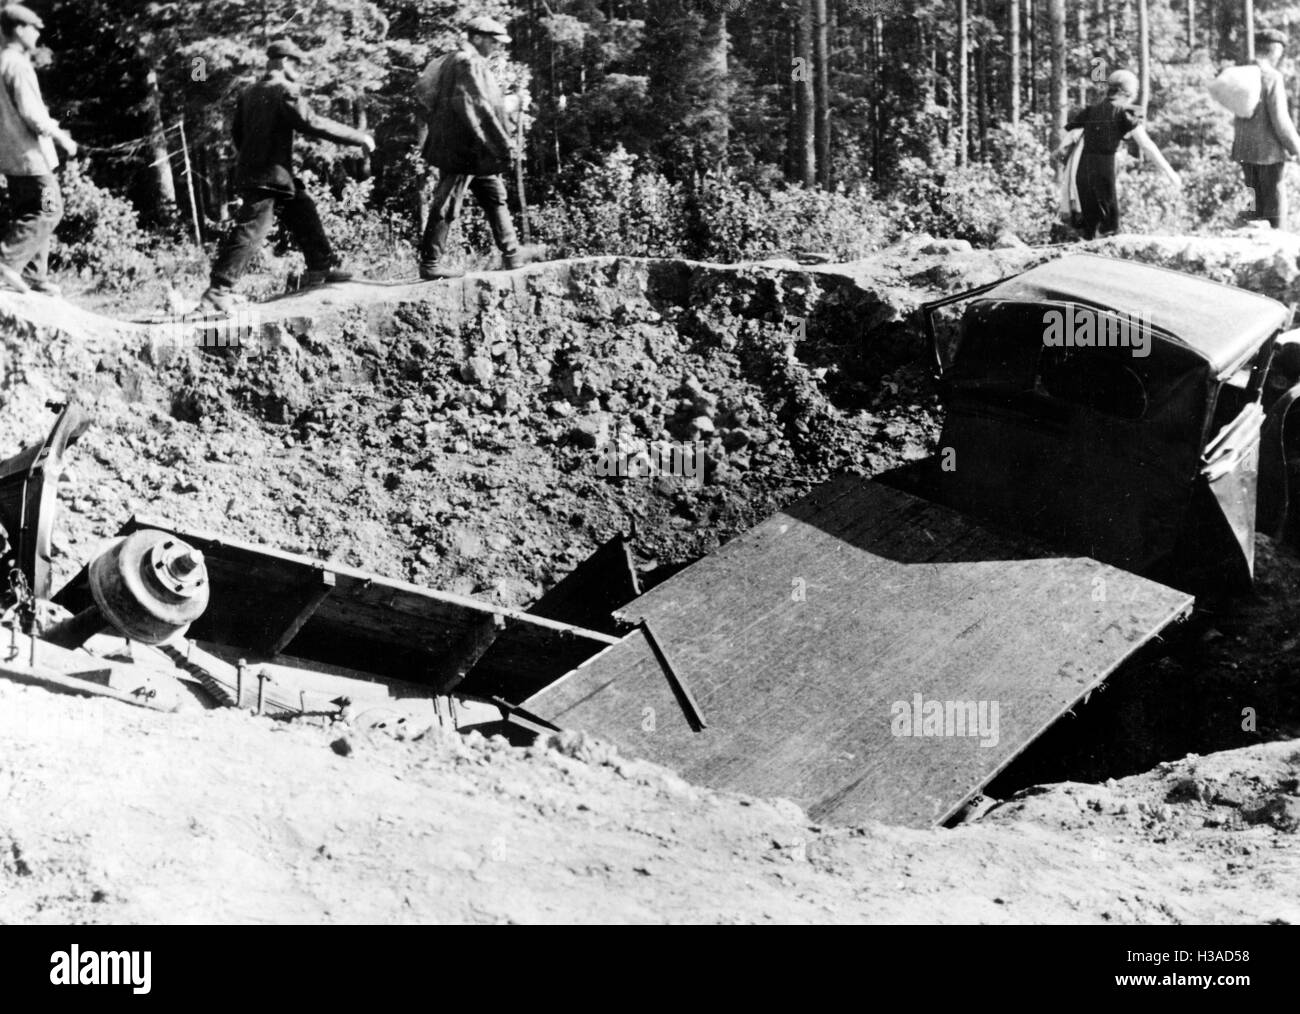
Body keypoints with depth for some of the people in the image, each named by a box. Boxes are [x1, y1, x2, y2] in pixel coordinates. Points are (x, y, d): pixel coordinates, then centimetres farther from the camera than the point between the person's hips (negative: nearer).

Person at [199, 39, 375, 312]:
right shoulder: (285, 92, -14)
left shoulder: (249, 93, 11)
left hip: (251, 170, 10)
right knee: (250, 232, -10)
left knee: (304, 212, 20)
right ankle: (218, 290, -12)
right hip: (269, 176, -10)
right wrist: (360, 138, -12)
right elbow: (314, 124, -18)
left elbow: (237, 133, 17)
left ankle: (322, 267, 30)